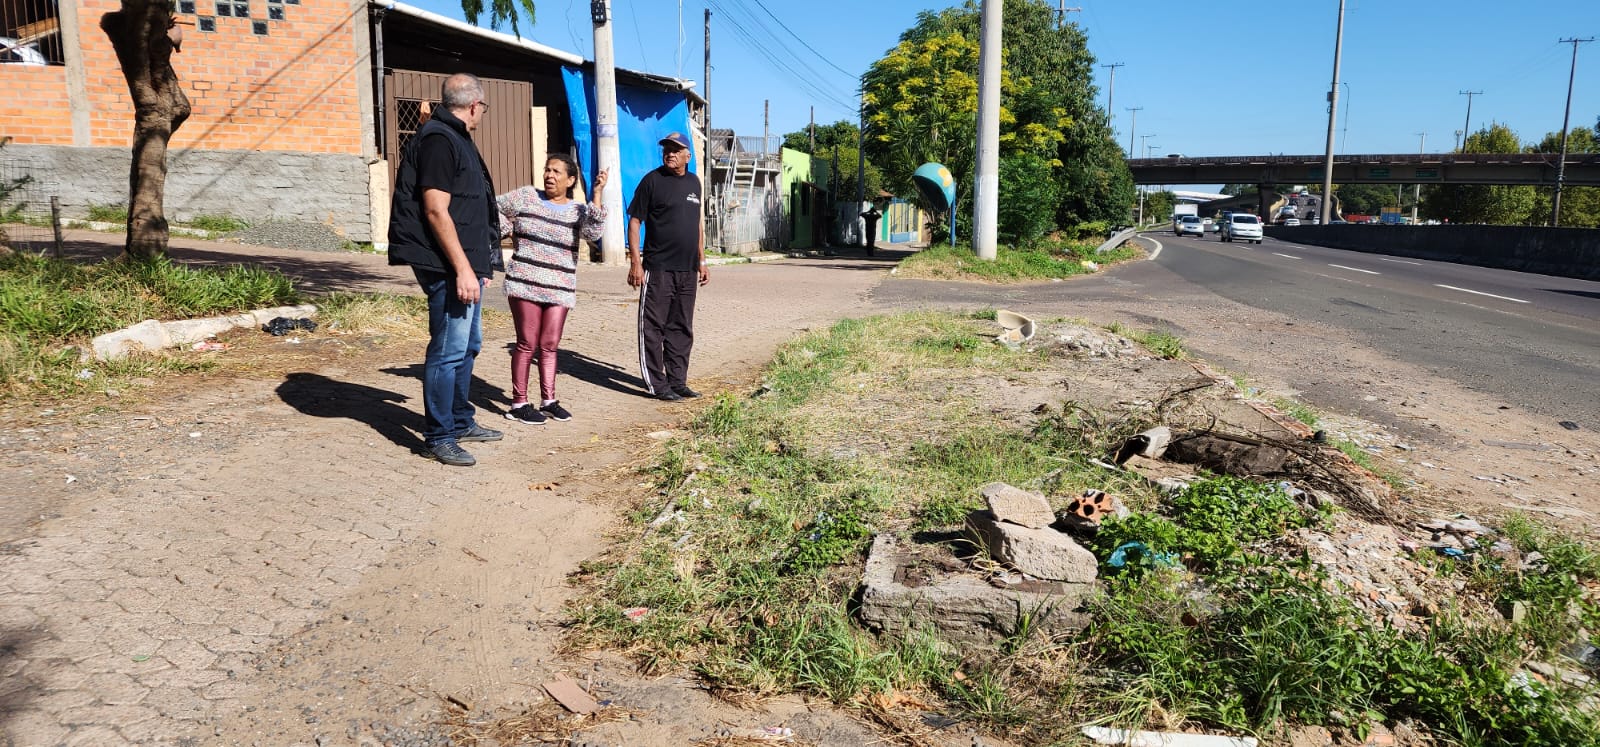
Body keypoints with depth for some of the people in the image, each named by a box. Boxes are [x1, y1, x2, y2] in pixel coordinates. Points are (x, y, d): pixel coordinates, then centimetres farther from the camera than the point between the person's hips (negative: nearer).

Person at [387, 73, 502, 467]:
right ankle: (439, 436, 3)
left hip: (467, 263, 11)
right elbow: (436, 211, -21)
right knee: (449, 350, -6)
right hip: (449, 267, -11)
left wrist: (477, 265, 24)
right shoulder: (438, 140, -14)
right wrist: (462, 269, -23)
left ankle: (460, 421, 30)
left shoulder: (456, 139, 18)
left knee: (468, 345, 18)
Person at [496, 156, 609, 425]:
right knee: (527, 343, -2)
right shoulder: (525, 196, 5)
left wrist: (597, 194, -17)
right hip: (525, 283, -2)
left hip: (560, 288, 2)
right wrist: (506, 230, 6)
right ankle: (519, 403, 4)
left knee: (550, 345, 7)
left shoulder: (579, 211, 6)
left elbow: (593, 232, -14)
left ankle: (548, 400, 16)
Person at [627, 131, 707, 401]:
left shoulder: (693, 182, 14)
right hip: (658, 269, -6)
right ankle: (657, 384, 5)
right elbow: (634, 221, -6)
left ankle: (677, 381, 20)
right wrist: (635, 262, -13)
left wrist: (702, 261, 17)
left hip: (688, 270, 6)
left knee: (682, 329, 11)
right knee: (653, 328, -1)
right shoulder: (652, 180, -4)